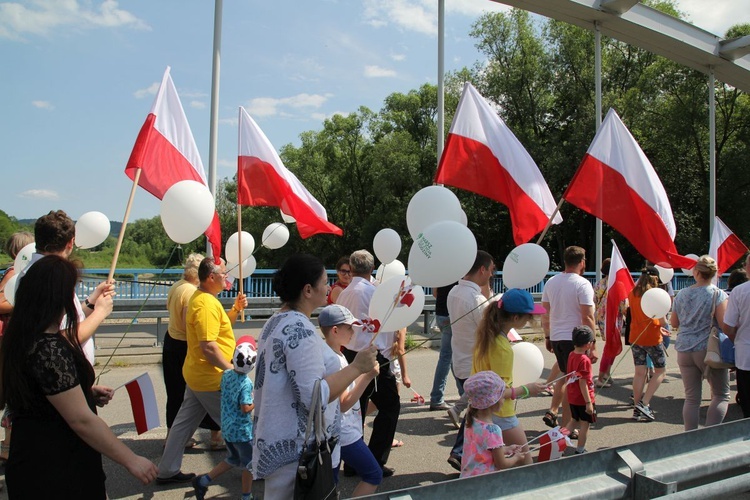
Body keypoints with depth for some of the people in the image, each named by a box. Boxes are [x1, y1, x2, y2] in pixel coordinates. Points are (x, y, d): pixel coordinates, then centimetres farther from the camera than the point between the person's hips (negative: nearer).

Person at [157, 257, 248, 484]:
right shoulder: (206, 304, -23)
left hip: (197, 374, 10)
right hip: (211, 378, -10)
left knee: (185, 422, 15)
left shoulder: (201, 297, 10)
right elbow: (208, 346, -27)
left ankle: (167, 470, 25)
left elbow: (218, 325, 20)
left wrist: (236, 309, 5)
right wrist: (231, 369, -21)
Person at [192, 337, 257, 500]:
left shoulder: (226, 374, -4)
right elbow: (246, 408, -24)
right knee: (249, 462, 13)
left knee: (233, 459, 25)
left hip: (227, 426, 7)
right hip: (241, 429, -7)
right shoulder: (246, 383, -24)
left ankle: (203, 480, 22)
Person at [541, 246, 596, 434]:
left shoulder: (551, 282, 7)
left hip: (556, 338, 6)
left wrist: (547, 337, 20)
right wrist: (593, 347, -12)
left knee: (564, 375, 24)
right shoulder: (582, 284, -12)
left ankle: (552, 412, 19)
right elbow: (587, 317, -15)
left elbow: (545, 313, 11)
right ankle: (565, 427, 10)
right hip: (575, 339, -6)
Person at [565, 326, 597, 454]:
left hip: (572, 397, 8)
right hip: (583, 399, -8)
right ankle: (580, 451, 17)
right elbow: (583, 383, -23)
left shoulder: (571, 355, 0)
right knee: (585, 424, 8)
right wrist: (588, 402, -20)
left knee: (573, 420, 22)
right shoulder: (584, 360, -23)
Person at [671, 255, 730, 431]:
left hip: (684, 350, 4)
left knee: (691, 398, 9)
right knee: (721, 395, 10)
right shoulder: (718, 294, -7)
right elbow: (724, 324, -15)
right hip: (708, 350, -4)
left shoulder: (681, 294, 5)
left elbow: (674, 323, 13)